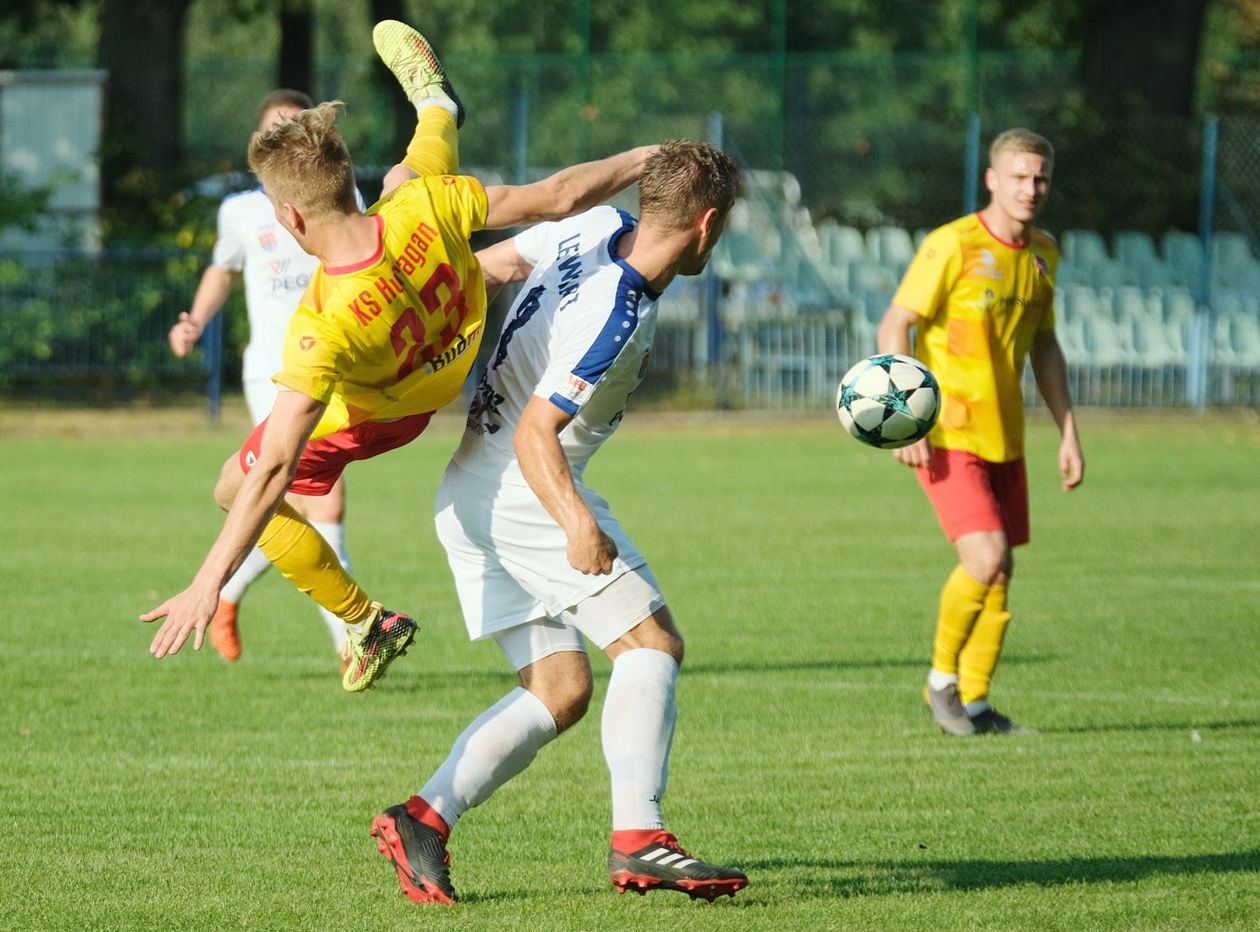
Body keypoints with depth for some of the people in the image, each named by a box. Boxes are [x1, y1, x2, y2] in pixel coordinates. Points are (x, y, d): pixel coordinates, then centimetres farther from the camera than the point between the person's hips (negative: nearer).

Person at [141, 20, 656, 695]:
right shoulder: (426, 207, -37)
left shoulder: (322, 324, -46)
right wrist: (647, 159, -7)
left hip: (367, 415, -5)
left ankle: (366, 623, 23)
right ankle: (435, 104, 60)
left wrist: (207, 584, -44)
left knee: (235, 488, 16)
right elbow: (556, 198, -24)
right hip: (455, 357, 5)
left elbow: (275, 469, -46)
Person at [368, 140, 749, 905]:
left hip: (468, 495, 10)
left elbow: (495, 261, 16)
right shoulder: (617, 320, -23)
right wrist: (577, 523, -41)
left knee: (559, 691, 6)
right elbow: (535, 433, -28)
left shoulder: (601, 228, 2)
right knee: (652, 642, -7)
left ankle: (424, 820, -6)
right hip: (524, 491, -10)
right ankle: (638, 840, -16)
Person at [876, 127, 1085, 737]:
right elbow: (893, 328, -12)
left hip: (1003, 435, 7)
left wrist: (1068, 434, 15)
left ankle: (975, 703, 18)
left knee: (1000, 572, 7)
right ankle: (942, 679, 2)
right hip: (947, 434, -7)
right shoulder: (953, 245, -12)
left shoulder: (1042, 254, 9)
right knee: (983, 560, -18)